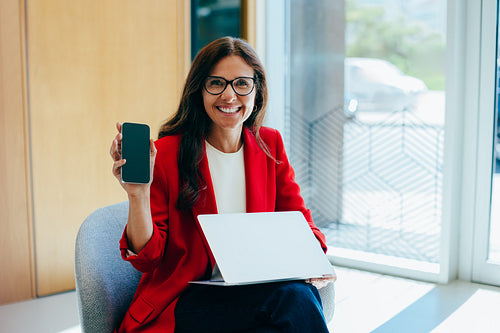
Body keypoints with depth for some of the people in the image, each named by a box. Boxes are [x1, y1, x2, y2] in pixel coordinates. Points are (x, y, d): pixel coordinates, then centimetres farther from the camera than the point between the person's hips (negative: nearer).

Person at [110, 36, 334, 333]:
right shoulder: (166, 153, -7)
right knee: (292, 297, -30)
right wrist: (137, 195, -25)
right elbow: (147, 258, -7)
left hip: (255, 291, 4)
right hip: (185, 302, -4)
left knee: (301, 293, -30)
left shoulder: (270, 145, 7)